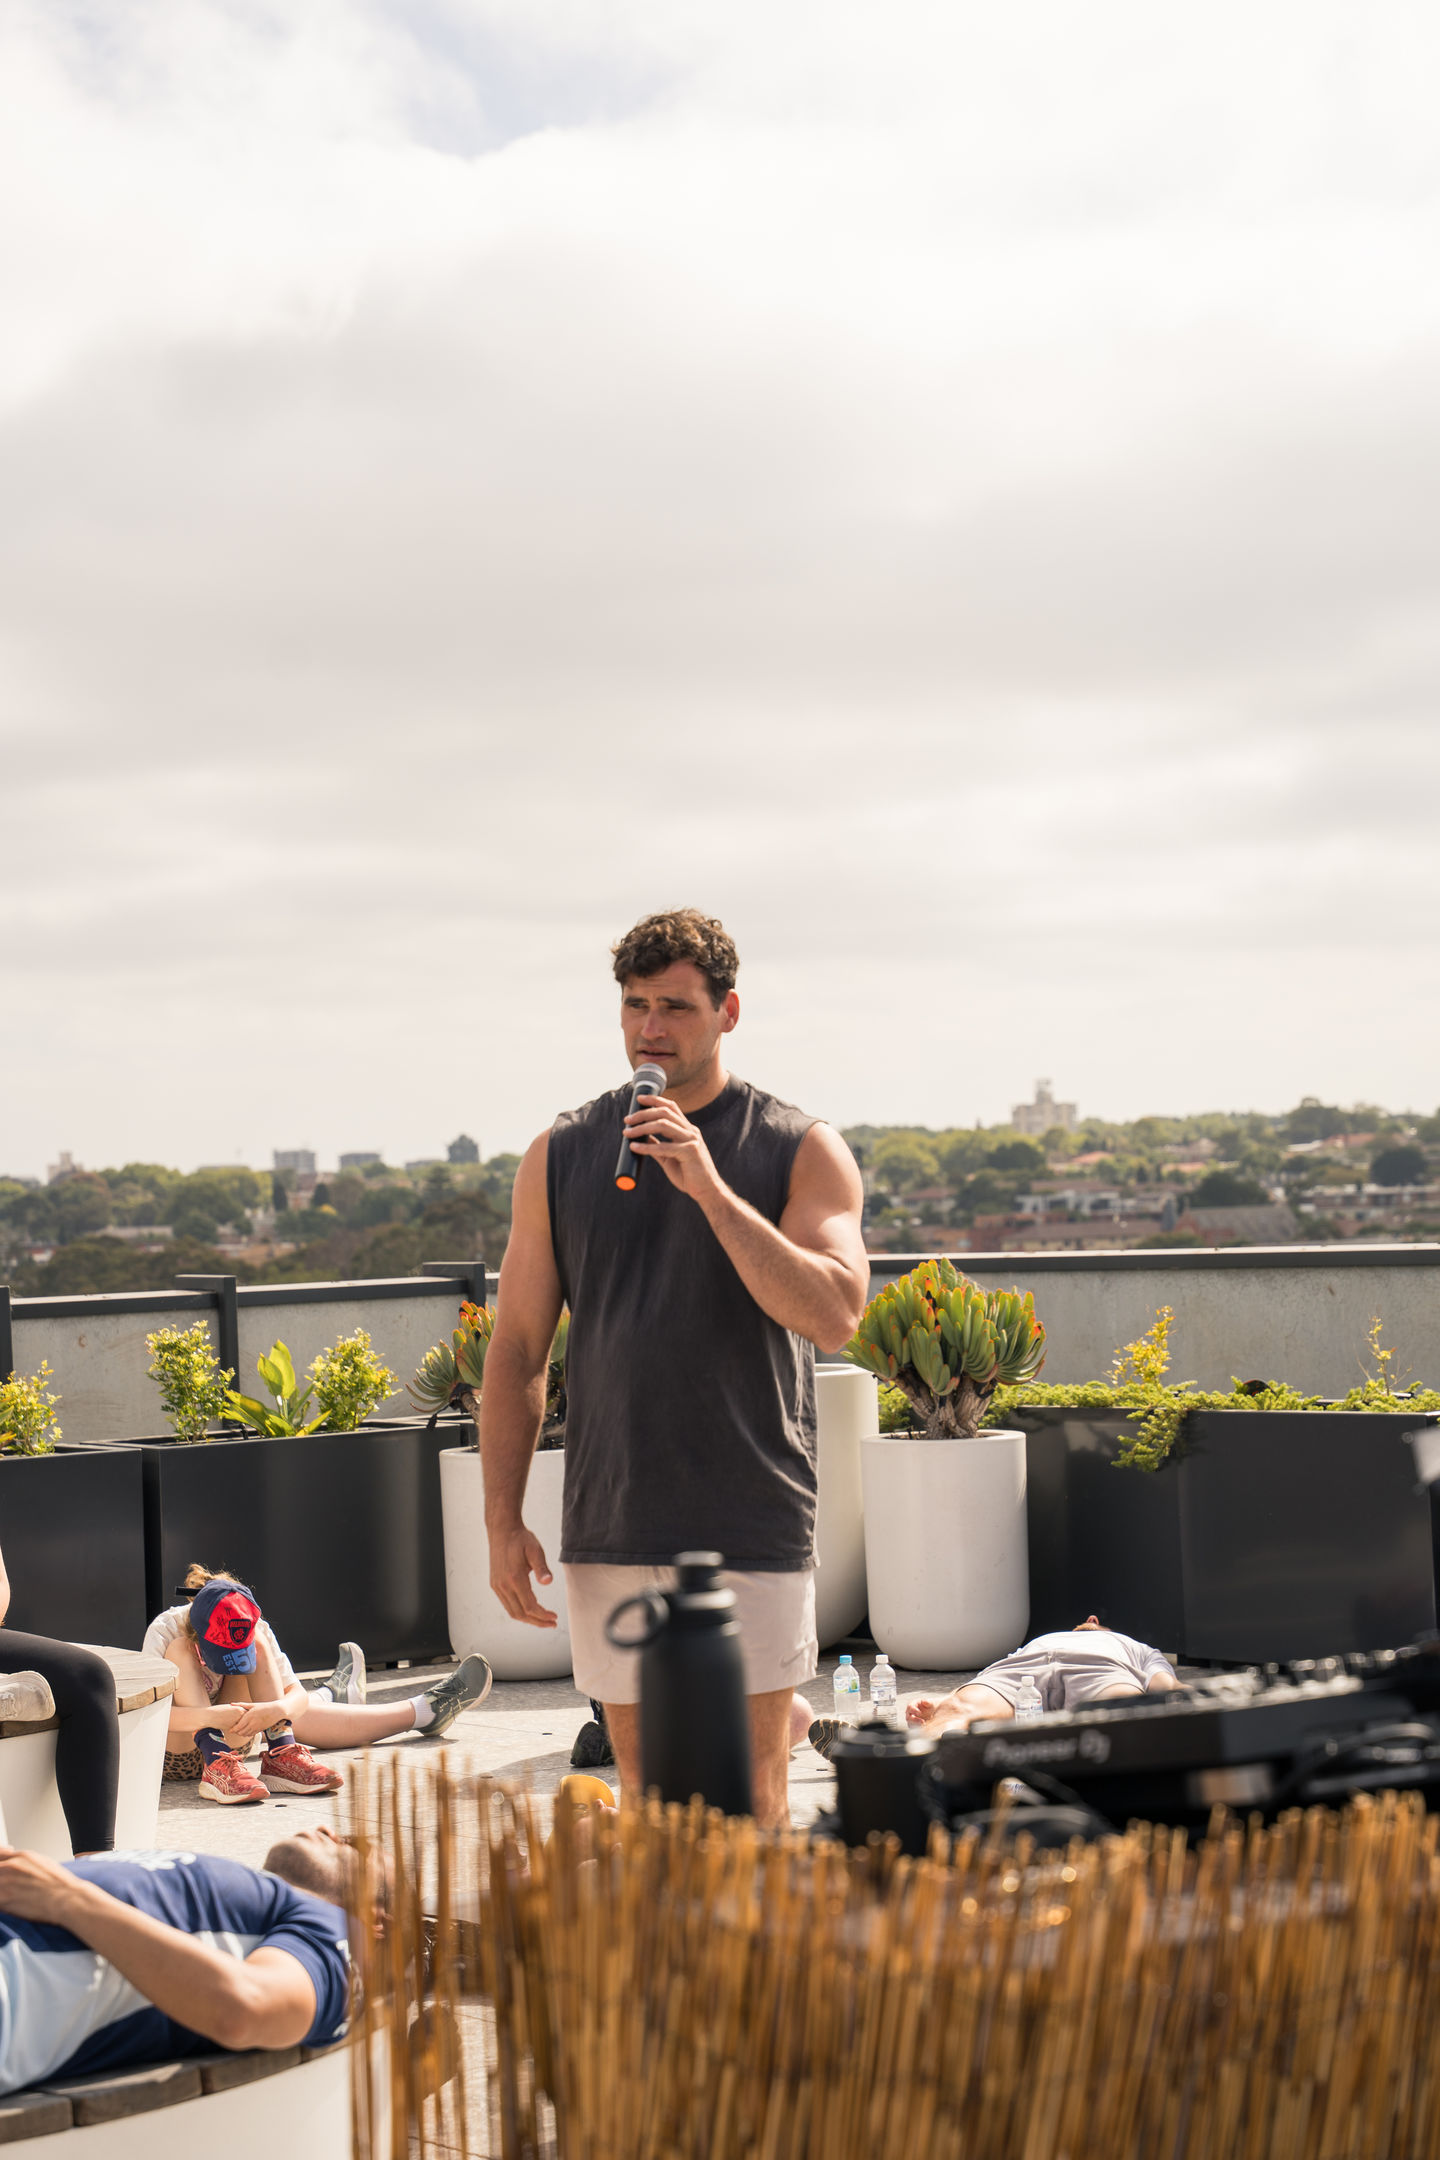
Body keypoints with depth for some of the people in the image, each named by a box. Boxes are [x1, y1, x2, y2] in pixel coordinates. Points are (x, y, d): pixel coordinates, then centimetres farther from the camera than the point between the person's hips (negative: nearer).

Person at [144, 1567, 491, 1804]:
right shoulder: (166, 1632, -29)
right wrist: (210, 1716, -54)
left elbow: (296, 1695, -19)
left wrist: (277, 1709, -43)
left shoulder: (254, 1632, -17)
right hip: (175, 1751, -5)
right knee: (179, 1651, -30)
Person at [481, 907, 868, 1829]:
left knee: (752, 1800, 1)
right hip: (611, 1534, 2)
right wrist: (503, 1519, 2)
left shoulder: (801, 1150, 0)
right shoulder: (561, 1155, 7)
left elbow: (835, 1313, -15)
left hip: (753, 1534, -2)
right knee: (646, 1795, 9)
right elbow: (518, 1348, 9)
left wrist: (710, 1187, -21)